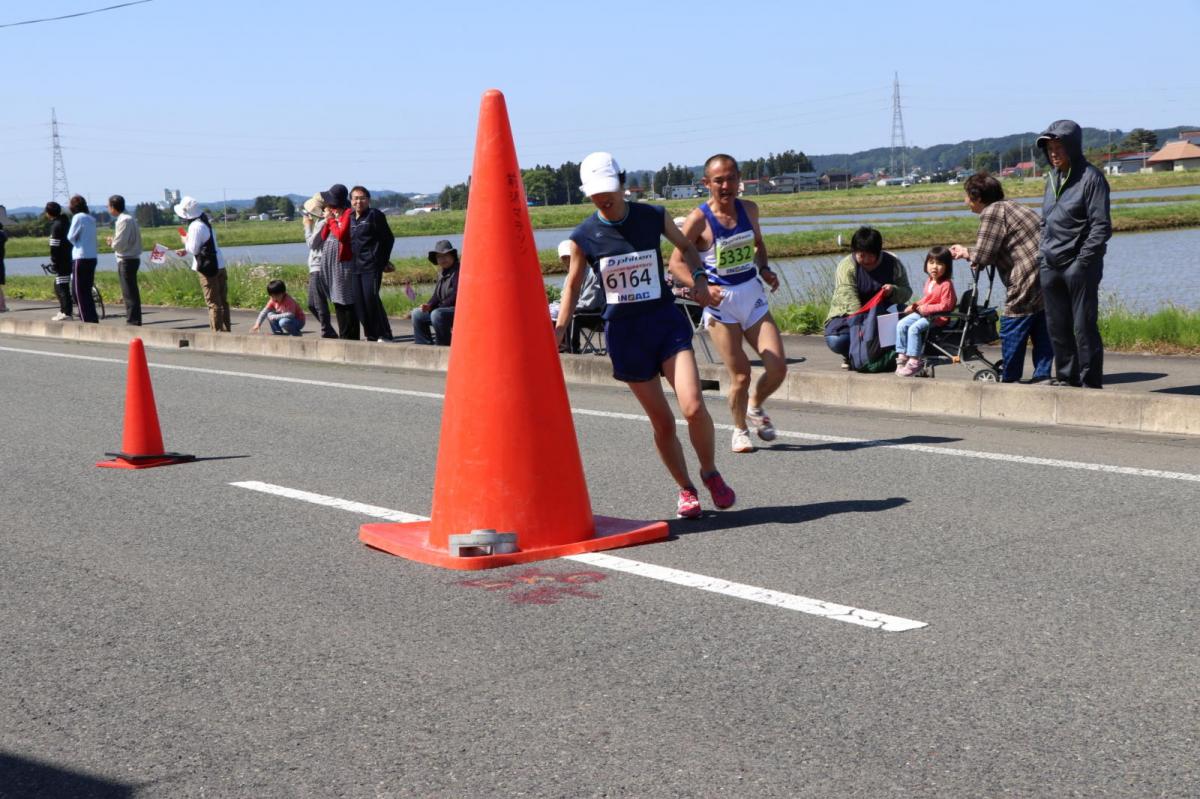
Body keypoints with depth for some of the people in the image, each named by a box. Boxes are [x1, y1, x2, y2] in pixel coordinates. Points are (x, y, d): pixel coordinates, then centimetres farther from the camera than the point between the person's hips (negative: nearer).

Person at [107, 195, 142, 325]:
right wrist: (114, 242, 9)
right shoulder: (130, 219, 16)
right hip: (132, 258, 10)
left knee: (129, 293, -7)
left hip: (126, 260, -10)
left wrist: (111, 241, 0)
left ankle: (133, 321, -5)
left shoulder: (123, 220, -15)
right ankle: (134, 321, 18)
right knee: (132, 292, 13)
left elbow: (119, 243, -20)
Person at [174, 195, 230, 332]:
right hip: (220, 265, 9)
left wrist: (186, 242, 5)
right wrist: (186, 250, 21)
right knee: (223, 301, 11)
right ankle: (226, 330, 15)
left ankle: (217, 331, -3)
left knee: (213, 302, -5)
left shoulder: (195, 226, -15)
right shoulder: (206, 222, 13)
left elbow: (194, 249, -14)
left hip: (207, 267, -9)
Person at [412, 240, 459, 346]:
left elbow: (456, 296, -19)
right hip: (443, 309, 10)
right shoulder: (441, 273, 16)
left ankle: (445, 346, -21)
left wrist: (441, 305, -15)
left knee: (437, 314, -34)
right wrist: (429, 305, -3)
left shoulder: (458, 271, -12)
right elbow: (436, 296, 16)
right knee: (417, 314, 4)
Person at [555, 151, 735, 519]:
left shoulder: (653, 216, -2)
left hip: (666, 321, 0)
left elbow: (686, 245, 17)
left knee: (693, 408, -16)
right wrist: (559, 329, 1)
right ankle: (685, 489, 25)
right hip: (623, 331, 0)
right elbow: (573, 284, 10)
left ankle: (710, 472, 10)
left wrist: (698, 277, 0)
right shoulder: (584, 237, -4)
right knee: (662, 423, 3)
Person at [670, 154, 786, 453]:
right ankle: (740, 431, 22)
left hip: (753, 296, 4)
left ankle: (755, 407, 27)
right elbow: (676, 262, -9)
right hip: (721, 301, -4)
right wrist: (703, 287, -22)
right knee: (740, 375, -4)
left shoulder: (749, 209, 5)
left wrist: (764, 269, 3)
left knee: (778, 368, -4)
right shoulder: (698, 220, -11)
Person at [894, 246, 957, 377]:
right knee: (901, 324, -5)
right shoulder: (929, 281, 12)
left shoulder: (946, 284, -16)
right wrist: (915, 305, 7)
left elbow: (946, 305, -19)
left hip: (938, 317, -9)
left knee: (914, 328, -27)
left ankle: (914, 361, -22)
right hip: (923, 313, 9)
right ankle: (902, 355, -2)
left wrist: (926, 309, -21)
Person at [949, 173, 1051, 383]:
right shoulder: (1012, 207, 21)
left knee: (1012, 328, 3)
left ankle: (1009, 379, 11)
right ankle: (1042, 375, 17)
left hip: (1028, 283, -9)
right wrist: (967, 253, 27)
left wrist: (969, 256, 10)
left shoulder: (992, 212, -8)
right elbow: (995, 253, 23)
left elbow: (982, 258, -11)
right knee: (1041, 331, 15)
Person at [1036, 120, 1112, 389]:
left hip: (1080, 267, -7)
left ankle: (1091, 382, 2)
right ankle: (1066, 376, 22)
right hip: (1050, 266, 7)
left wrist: (1082, 261, -16)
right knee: (1057, 326, 11)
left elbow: (1101, 226, -11)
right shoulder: (1052, 178, 13)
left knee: (1084, 326, -4)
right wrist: (1044, 252, 10)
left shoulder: (1091, 177, -8)